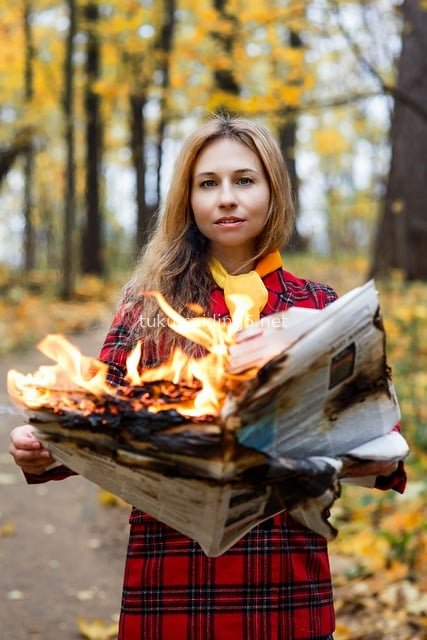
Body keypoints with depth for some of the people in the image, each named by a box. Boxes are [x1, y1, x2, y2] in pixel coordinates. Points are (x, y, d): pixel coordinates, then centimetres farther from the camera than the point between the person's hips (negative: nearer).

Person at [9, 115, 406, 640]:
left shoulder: (317, 306, 6)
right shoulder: (151, 302, 4)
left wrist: (386, 459, -19)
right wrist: (43, 451, -23)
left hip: (285, 579, 1)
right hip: (170, 573, 0)